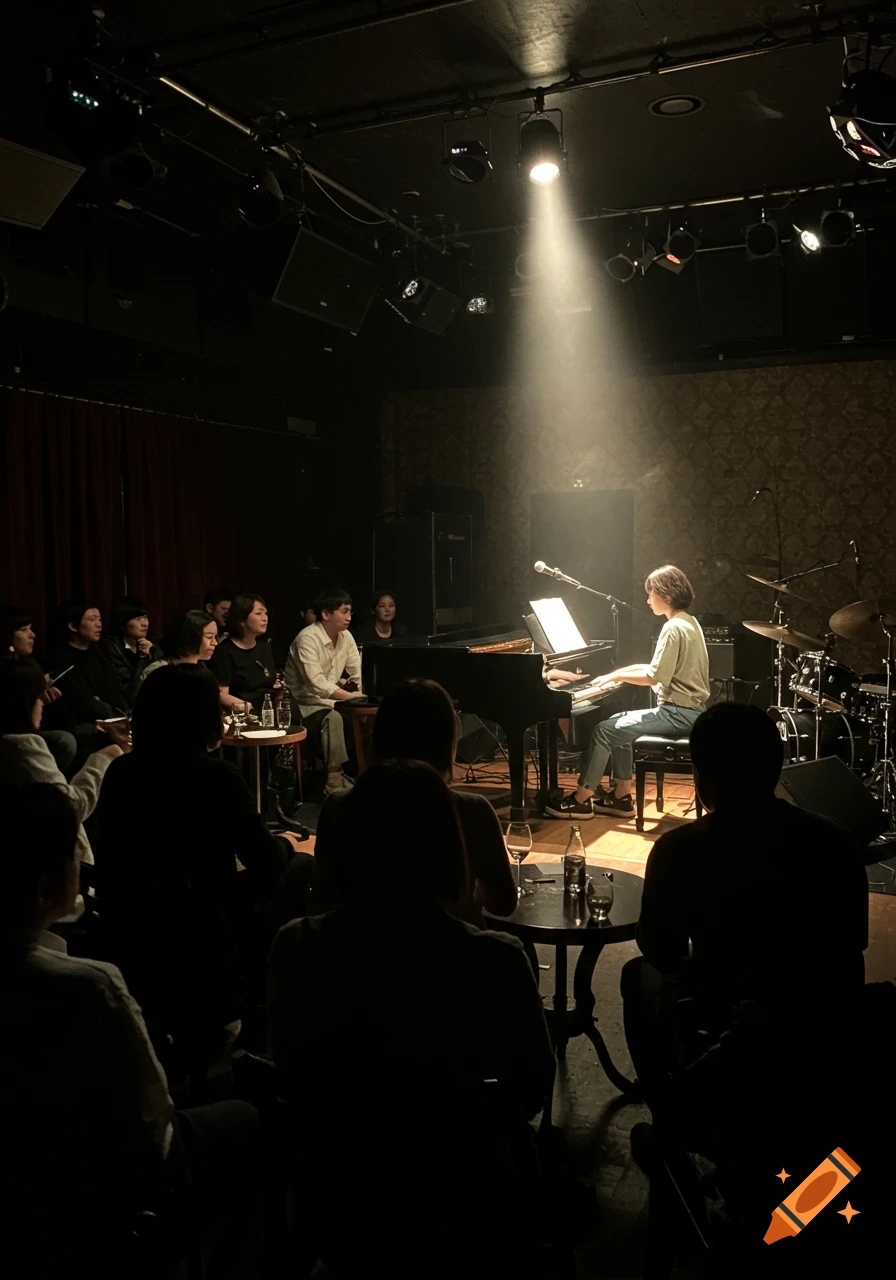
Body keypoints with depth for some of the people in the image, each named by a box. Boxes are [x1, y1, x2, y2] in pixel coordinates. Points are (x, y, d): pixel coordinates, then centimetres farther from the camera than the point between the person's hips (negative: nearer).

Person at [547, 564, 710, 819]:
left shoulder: (674, 628, -17)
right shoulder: (687, 622, 14)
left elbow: (655, 677, -21)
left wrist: (618, 676, -7)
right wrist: (619, 674, 13)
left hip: (679, 713, -10)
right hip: (685, 709, 10)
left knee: (604, 730, -11)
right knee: (618, 724, 16)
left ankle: (582, 800, -1)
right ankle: (621, 797, 16)